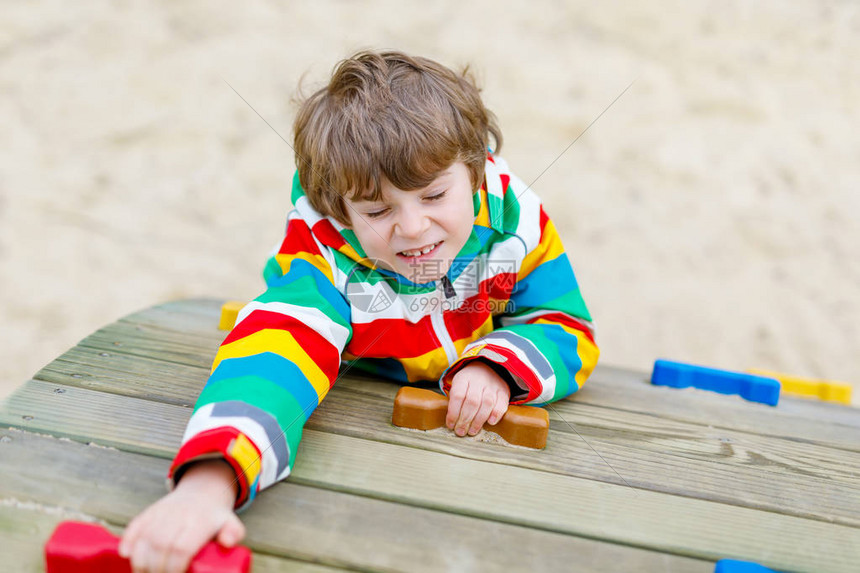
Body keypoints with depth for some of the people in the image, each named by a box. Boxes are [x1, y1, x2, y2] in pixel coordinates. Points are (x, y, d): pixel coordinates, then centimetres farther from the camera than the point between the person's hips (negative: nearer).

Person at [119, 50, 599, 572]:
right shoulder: (323, 255, -32)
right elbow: (272, 354, -49)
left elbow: (567, 328, -12)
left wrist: (496, 367, -35)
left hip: (478, 418, 2)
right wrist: (208, 485, -69)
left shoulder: (513, 216, -23)